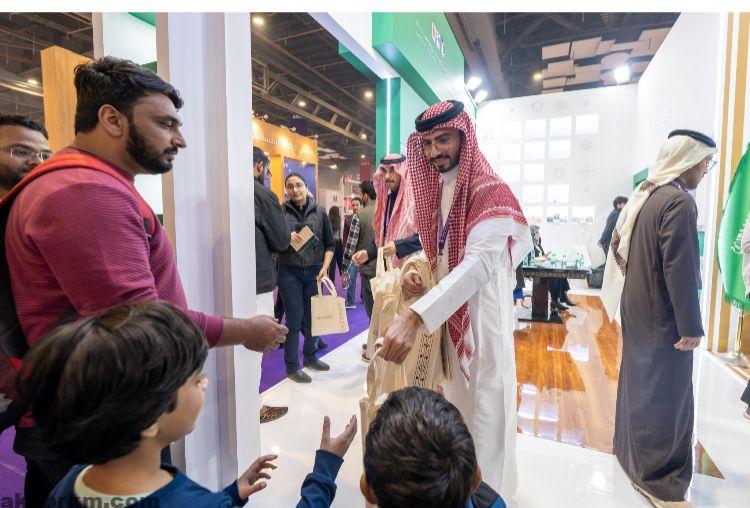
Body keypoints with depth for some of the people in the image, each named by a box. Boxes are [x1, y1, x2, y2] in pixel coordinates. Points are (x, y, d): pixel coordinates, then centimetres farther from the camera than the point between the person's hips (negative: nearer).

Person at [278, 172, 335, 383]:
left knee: (312, 316, 9)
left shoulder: (319, 212, 6)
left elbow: (330, 244, 7)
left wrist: (325, 267, -6)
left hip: (314, 271, 2)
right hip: (289, 272, -2)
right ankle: (291, 367, 15)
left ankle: (310, 357, 29)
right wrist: (286, 239, -18)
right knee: (294, 318, 1)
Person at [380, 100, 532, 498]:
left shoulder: (489, 190, -18)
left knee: (484, 408, 6)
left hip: (481, 314, -8)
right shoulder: (435, 189, 8)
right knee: (456, 399, 21)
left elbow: (480, 263, -31)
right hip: (448, 313, 8)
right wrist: (417, 270, -7)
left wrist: (414, 316, -42)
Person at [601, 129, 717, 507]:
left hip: (639, 307, 9)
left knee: (639, 379, 21)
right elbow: (680, 269, -22)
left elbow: (621, 248, 14)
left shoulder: (645, 196, 9)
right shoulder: (680, 202, -19)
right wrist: (691, 326, -16)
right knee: (665, 394, 2)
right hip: (662, 315, -9)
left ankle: (630, 448, 39)